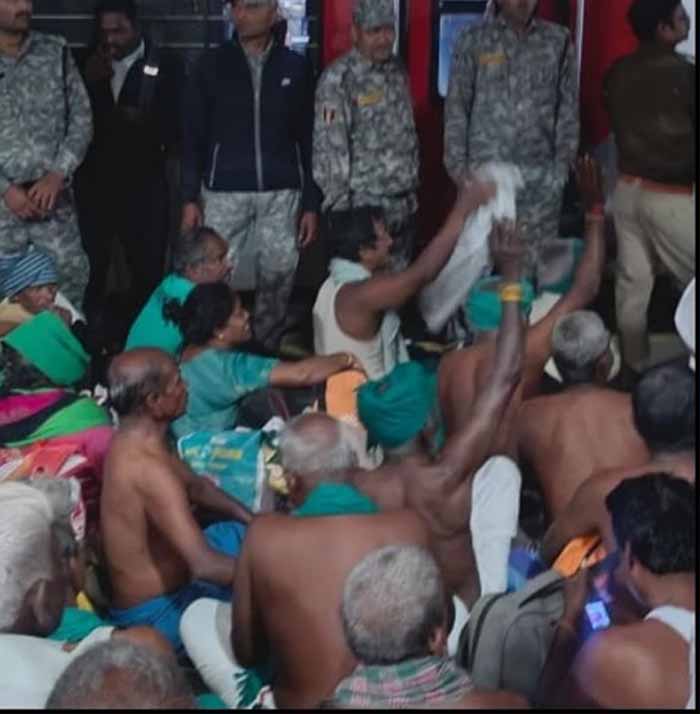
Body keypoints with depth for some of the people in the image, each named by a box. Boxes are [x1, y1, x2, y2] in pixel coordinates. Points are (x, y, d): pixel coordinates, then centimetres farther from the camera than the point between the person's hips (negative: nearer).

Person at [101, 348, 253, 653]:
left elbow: (196, 486, 15)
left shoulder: (135, 440, -1)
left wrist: (256, 522, 5)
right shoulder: (148, 468, -32)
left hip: (164, 582, 10)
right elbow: (206, 567, -37)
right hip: (157, 613, -10)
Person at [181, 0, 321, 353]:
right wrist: (190, 197, -4)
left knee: (277, 281, 4)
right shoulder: (212, 65, 2)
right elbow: (193, 135, 3)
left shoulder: (296, 67, 5)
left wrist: (311, 203, 3)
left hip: (282, 194, 1)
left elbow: (307, 139, 7)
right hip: (223, 191, -1)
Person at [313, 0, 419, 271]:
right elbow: (329, 148, -16)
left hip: (405, 205, 7)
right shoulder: (338, 78, -12)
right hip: (364, 207, -7)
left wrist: (413, 187, 17)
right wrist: (339, 208, -17)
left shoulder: (397, 71, 10)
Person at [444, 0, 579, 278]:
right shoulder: (474, 40, 2)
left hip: (540, 176, 1)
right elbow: (456, 106, 3)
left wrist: (563, 162, 1)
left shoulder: (558, 40, 7)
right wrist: (457, 164, -2)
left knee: (537, 261, 2)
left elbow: (569, 106, 8)